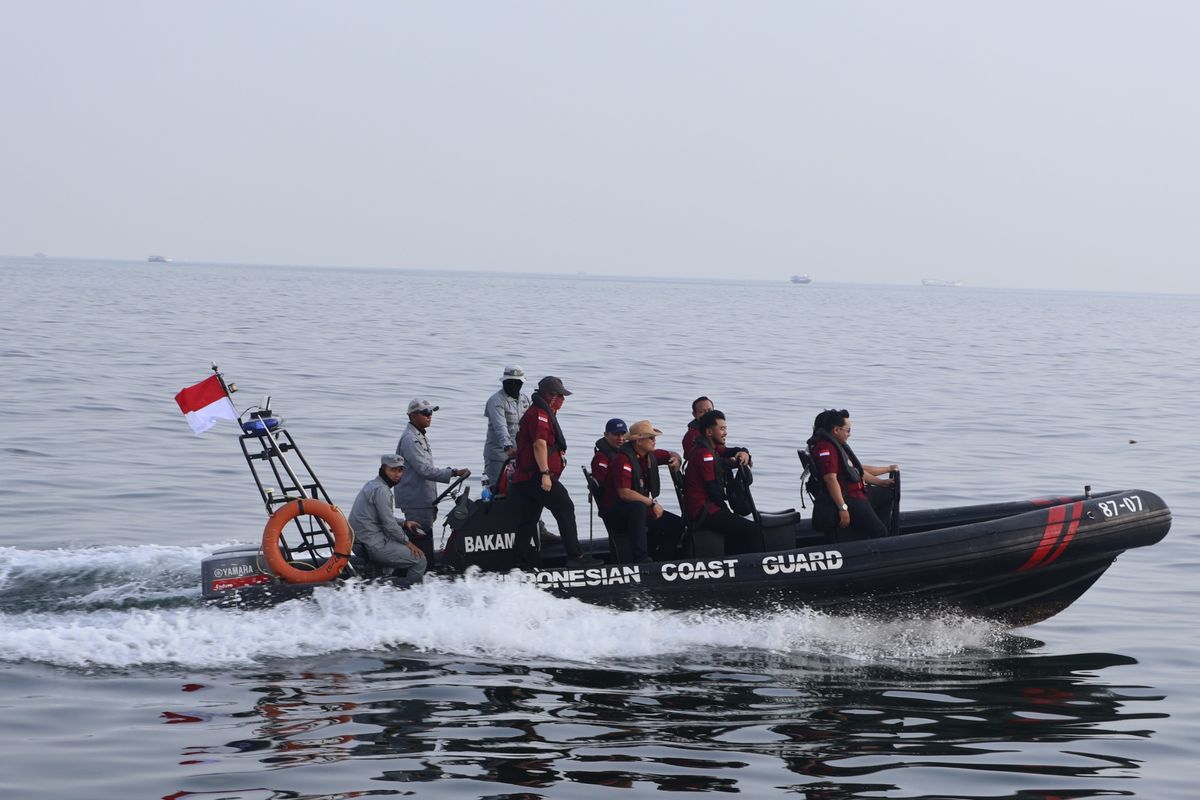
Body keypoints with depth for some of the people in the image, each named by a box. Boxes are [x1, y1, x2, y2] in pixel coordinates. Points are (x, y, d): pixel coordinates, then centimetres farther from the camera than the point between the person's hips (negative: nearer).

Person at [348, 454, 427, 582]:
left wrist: (404, 523, 14)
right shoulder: (381, 490, -15)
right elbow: (388, 524, -17)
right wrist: (407, 542, -5)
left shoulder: (372, 485, 16)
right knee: (419, 560, -10)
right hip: (373, 546, -10)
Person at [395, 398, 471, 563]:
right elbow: (425, 470, -23)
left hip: (425, 501, 10)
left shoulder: (420, 436, 19)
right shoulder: (409, 439, -15)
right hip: (416, 502, -10)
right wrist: (454, 473, -25)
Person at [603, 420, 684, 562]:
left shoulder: (650, 455, 4)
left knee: (676, 524, -2)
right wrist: (652, 503, -23)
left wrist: (676, 459, -2)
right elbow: (624, 493, -30)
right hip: (617, 512, -9)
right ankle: (641, 559, -41)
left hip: (643, 510, 9)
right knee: (638, 506, -40)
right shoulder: (624, 459, -22)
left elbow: (671, 455, 24)